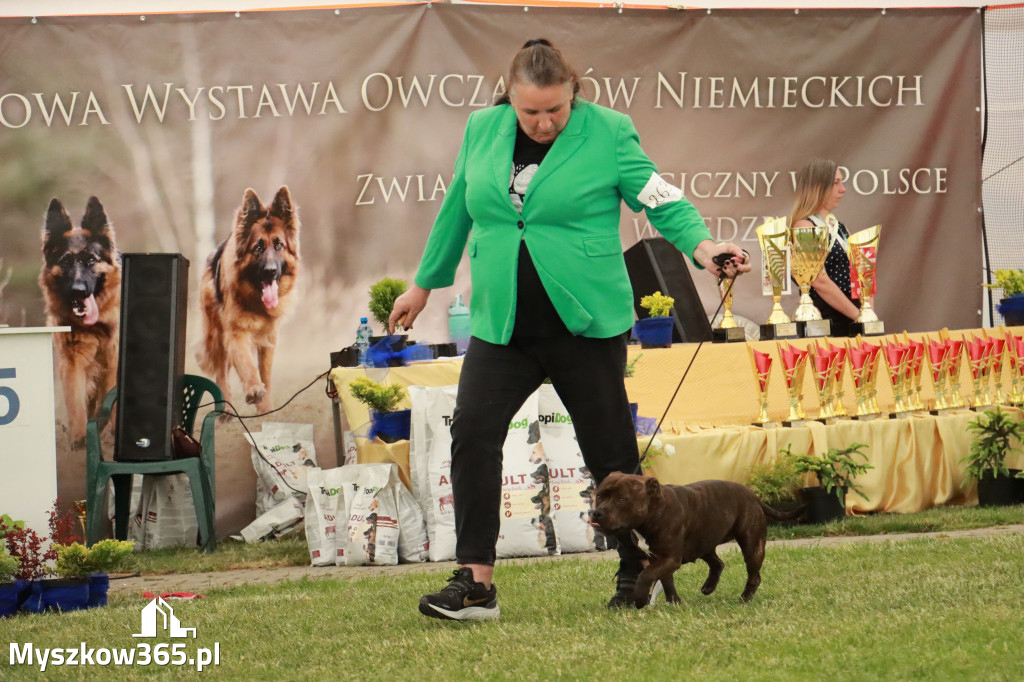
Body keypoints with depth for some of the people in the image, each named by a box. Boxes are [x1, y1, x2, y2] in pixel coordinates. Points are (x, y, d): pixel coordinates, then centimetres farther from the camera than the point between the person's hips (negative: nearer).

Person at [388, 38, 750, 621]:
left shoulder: (609, 133, -5)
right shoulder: (481, 131, 6)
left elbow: (660, 199, -7)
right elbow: (458, 210, 19)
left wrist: (701, 245, -25)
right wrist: (425, 284, 27)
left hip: (585, 324, -3)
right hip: (501, 326, 3)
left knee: (610, 446, 4)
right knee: (473, 431, -12)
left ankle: (637, 572, 22)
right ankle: (476, 584, -10)